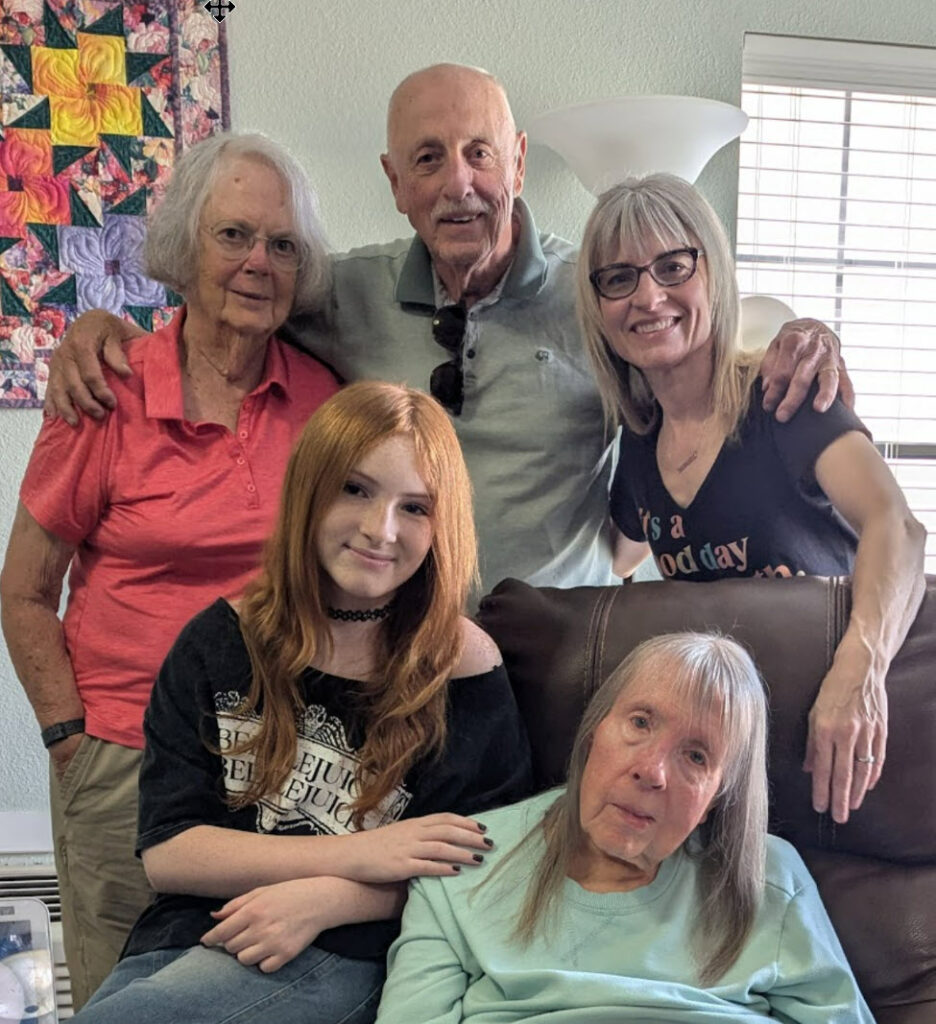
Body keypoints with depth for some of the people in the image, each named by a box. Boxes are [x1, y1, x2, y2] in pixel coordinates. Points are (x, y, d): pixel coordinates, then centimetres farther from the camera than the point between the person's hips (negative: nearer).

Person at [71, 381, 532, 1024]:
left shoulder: (462, 664, -3)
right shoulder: (220, 643, 5)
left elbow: (485, 868, -1)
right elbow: (165, 851, -1)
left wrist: (327, 899, -17)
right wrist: (357, 854, -13)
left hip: (342, 955, -3)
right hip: (180, 940, 4)